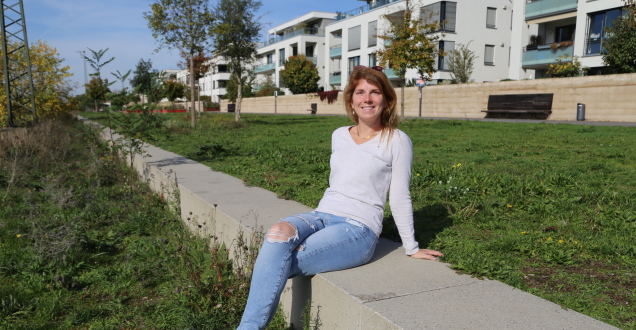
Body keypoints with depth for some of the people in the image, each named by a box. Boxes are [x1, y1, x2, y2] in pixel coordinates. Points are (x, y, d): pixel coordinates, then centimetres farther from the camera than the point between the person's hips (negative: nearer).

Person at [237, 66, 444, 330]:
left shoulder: (396, 141, -3)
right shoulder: (339, 136, 14)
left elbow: (399, 198, 1)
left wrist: (412, 248, 5)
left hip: (359, 228, -5)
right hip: (321, 216, 5)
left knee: (276, 267, -26)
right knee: (279, 232, -30)